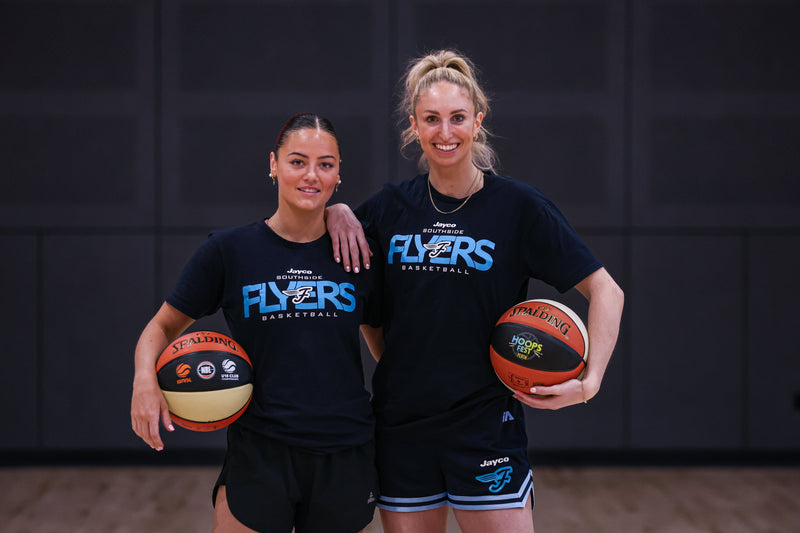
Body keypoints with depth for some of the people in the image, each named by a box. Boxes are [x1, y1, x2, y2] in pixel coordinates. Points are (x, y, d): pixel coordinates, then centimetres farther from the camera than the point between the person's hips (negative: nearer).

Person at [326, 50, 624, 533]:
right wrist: (337, 212, 1)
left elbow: (605, 290, -4)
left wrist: (589, 383, -15)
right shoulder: (392, 205, 4)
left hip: (486, 426, -3)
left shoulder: (520, 206, -6)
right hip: (401, 427, 4)